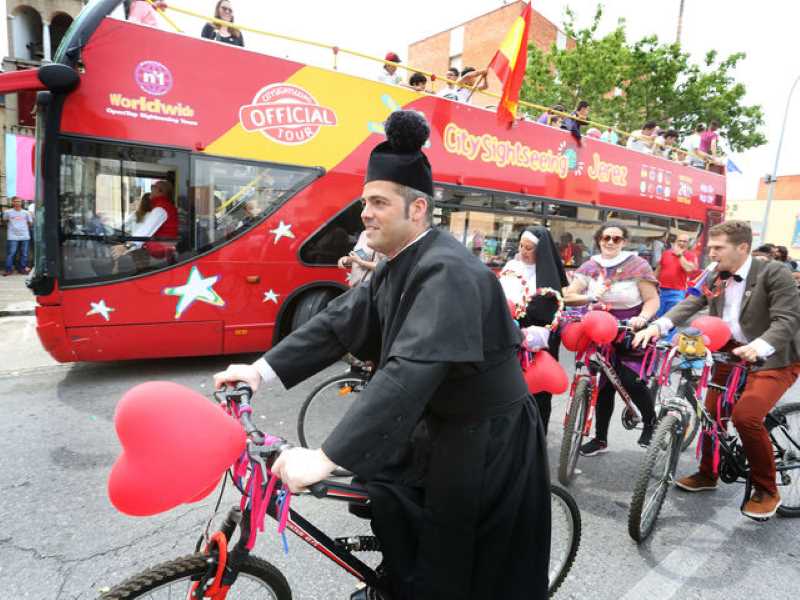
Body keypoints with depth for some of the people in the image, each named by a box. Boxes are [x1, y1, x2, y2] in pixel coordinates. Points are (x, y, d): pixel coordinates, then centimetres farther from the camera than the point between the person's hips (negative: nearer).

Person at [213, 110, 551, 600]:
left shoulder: (447, 271, -28)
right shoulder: (399, 266, 3)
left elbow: (410, 372, -38)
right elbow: (339, 322, 1)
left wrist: (325, 458, -38)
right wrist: (263, 370, -7)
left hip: (487, 444, -8)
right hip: (442, 428, 8)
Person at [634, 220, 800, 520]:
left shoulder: (774, 273, -15)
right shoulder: (714, 278, 2)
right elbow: (690, 304, -9)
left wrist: (759, 346, -43)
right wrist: (657, 326, -28)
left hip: (774, 358, -6)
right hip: (732, 353, 6)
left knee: (745, 415, -22)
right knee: (711, 414, 8)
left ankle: (766, 490, 2)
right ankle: (708, 473, 31)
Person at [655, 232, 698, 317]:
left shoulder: (691, 256, 1)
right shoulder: (666, 253, 9)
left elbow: (689, 269, -18)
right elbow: (658, 271, 17)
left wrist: (680, 254, -11)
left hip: (677, 292, -3)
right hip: (661, 290, 3)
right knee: (657, 317, 8)